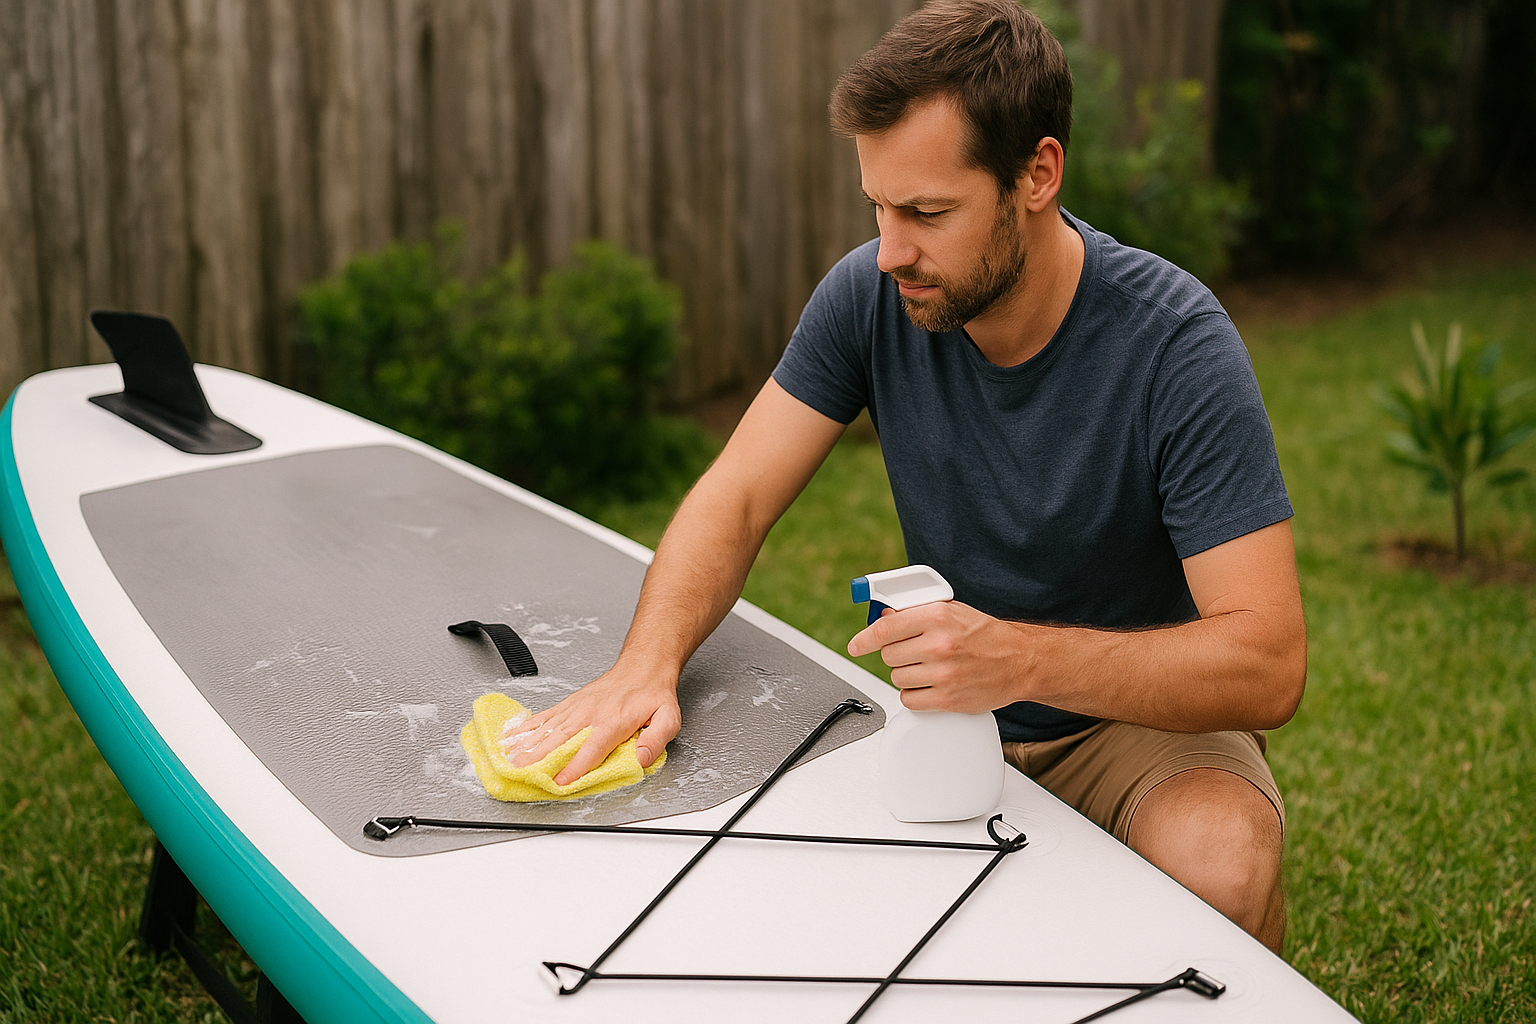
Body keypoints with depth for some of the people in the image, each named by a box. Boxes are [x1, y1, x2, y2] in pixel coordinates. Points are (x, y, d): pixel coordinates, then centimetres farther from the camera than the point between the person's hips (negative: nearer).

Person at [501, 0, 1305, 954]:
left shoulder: (1176, 345, -22)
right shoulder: (871, 295, -10)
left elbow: (1269, 664, -27)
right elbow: (735, 500, -6)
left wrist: (1024, 657, -42)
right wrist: (649, 660, -26)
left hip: (1144, 717, -3)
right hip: (951, 714, 4)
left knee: (1218, 865, -35)